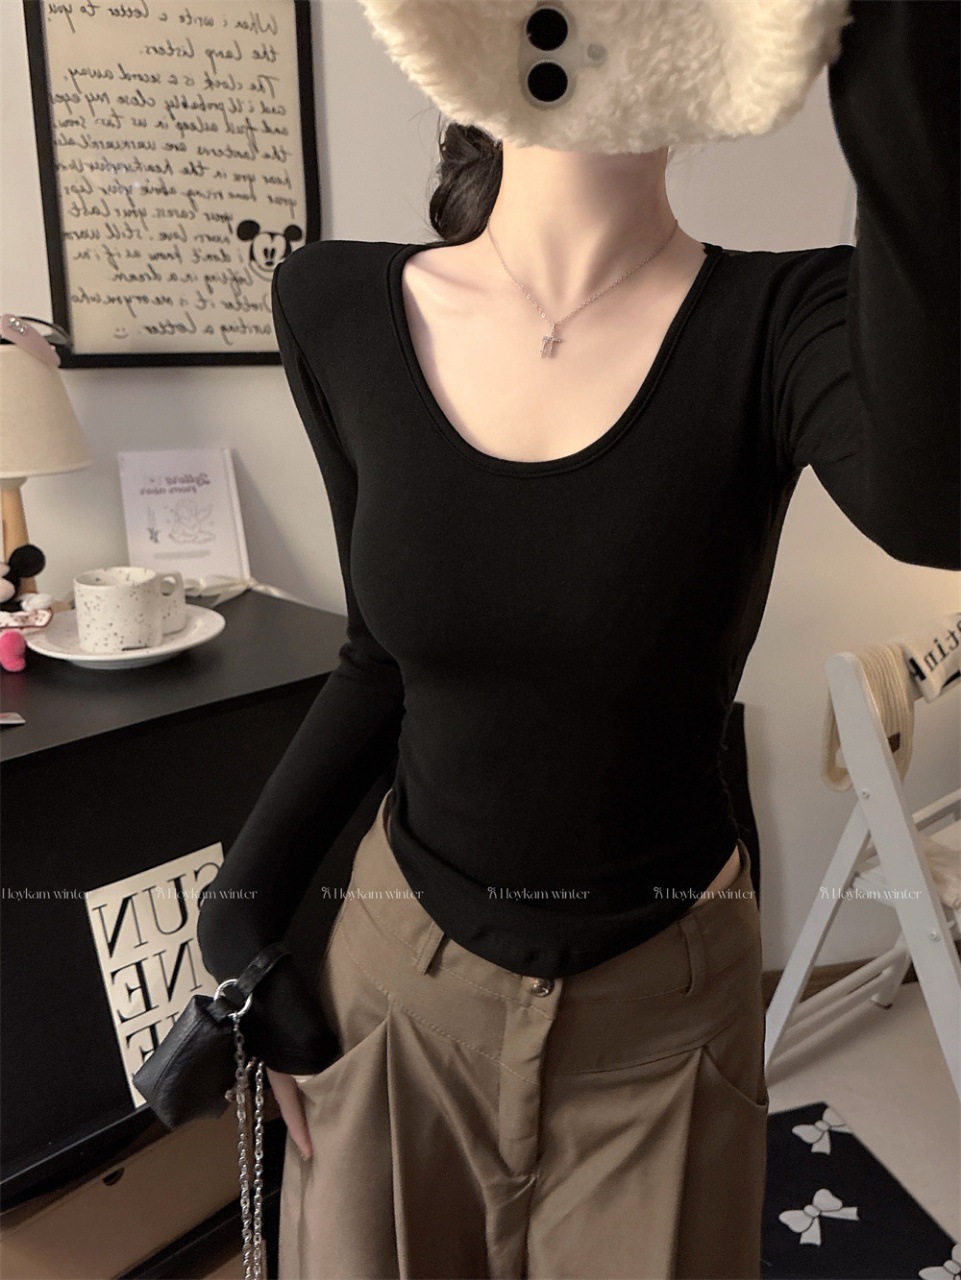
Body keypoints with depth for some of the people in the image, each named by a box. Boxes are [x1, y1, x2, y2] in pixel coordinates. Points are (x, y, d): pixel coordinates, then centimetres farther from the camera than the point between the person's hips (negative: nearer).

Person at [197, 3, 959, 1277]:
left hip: (665, 1005, -1)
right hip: (400, 978, 2)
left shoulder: (787, 318, -15)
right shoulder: (340, 308, -9)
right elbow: (386, 655, 1)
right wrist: (246, 897, -2)